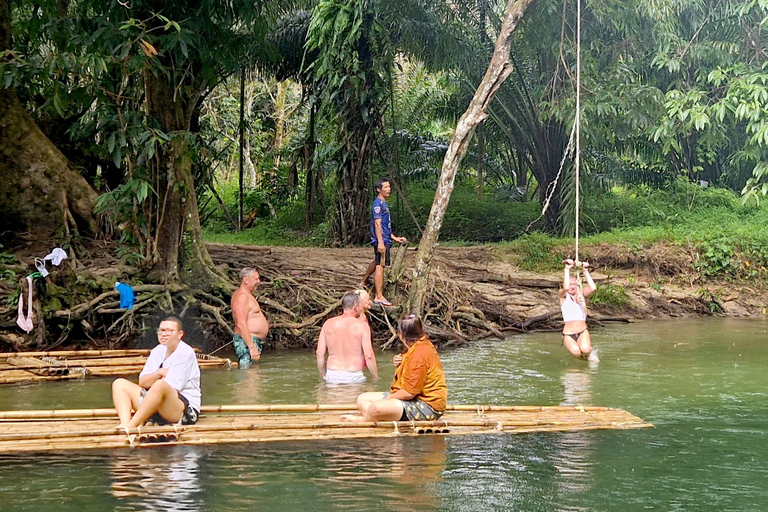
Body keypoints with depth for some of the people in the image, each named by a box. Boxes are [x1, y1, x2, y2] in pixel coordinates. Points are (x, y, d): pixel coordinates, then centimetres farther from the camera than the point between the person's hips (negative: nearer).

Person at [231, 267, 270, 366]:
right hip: (246, 343, -11)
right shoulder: (242, 296, -15)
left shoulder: (247, 295, 20)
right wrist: (252, 347, -27)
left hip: (255, 342, 11)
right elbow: (241, 324, -23)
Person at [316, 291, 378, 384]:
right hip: (354, 377, -4)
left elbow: (319, 353, 6)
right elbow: (369, 356, -10)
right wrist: (376, 378, 1)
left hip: (332, 376, 4)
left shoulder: (328, 324, 6)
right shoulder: (362, 326, -4)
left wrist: (323, 376, 18)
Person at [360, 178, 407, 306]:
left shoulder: (383, 204, 19)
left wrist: (395, 238, 26)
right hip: (381, 240, -11)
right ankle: (379, 297, -13)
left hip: (385, 239, 11)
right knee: (380, 266, -11)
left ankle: (364, 281, 46)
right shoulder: (378, 203, -12)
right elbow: (377, 223, -20)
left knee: (377, 262, 27)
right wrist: (380, 242, -26)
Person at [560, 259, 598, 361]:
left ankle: (589, 352, 6)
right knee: (576, 352, -31)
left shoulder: (581, 294, 12)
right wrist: (567, 269, -16)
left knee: (585, 350, -31)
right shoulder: (563, 296, 5)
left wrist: (586, 271, -5)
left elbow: (593, 288, -7)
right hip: (568, 334, -1)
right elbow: (565, 288, -19)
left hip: (583, 332, 1)